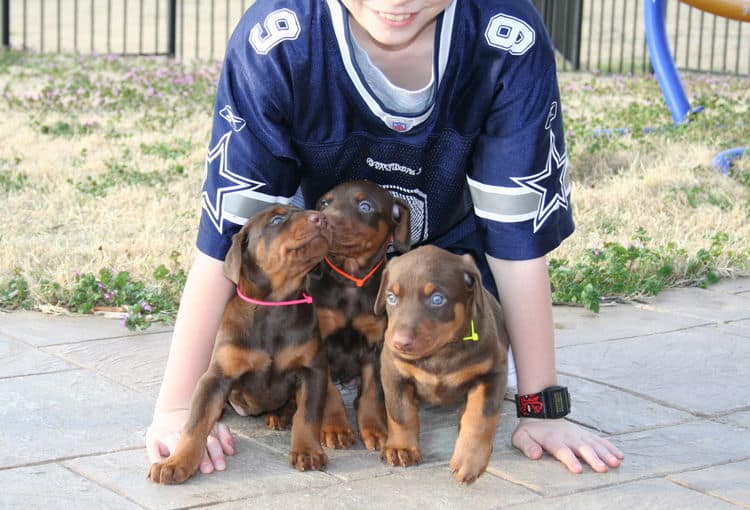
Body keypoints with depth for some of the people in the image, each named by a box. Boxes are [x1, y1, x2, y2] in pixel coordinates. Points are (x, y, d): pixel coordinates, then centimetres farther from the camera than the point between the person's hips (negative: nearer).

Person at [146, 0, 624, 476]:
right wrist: (177, 407, -32)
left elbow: (519, 236, -27)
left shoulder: (511, 43, -34)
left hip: (447, 241, 1)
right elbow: (227, 232, -32)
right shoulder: (273, 42, -36)